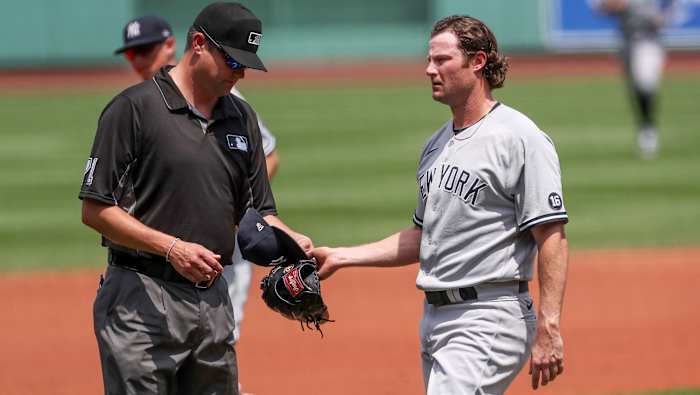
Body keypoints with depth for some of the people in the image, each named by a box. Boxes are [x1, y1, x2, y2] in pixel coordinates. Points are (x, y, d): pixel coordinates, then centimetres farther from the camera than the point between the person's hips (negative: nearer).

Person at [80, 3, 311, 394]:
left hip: (214, 299, 7)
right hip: (143, 304, -7)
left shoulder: (242, 118, 13)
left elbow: (257, 212, 17)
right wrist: (171, 248, -21)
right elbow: (96, 210, -11)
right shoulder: (135, 108, -8)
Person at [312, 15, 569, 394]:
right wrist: (341, 257, 17)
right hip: (434, 316, 9)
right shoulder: (436, 145, 17)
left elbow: (552, 236, -15)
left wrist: (548, 328, -22)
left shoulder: (520, 138, -11)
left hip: (488, 319, -9)